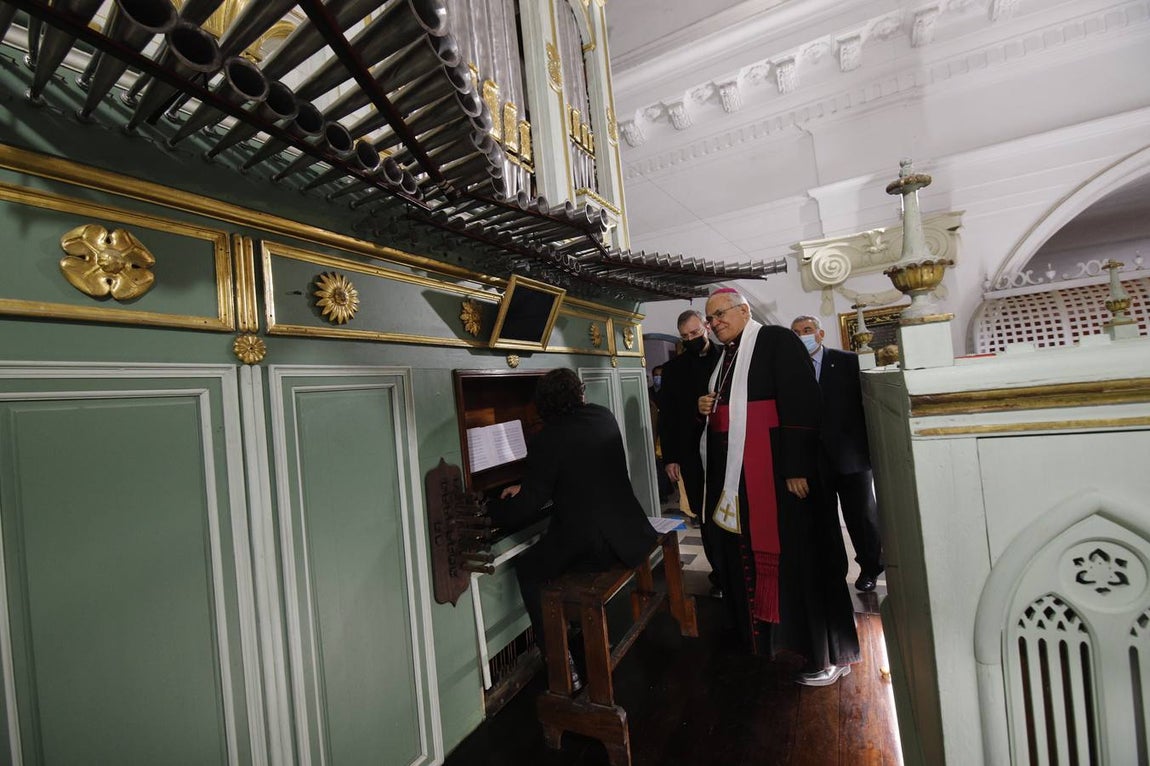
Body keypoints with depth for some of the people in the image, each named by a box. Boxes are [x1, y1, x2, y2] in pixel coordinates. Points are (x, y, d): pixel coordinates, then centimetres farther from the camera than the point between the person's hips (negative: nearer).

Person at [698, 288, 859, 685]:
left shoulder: (777, 341, -8)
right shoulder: (723, 357, 15)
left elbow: (801, 405, -17)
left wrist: (796, 468, -22)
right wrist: (706, 408, 2)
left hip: (779, 472, -7)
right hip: (736, 476, 8)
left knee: (796, 556, 2)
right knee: (750, 554, 14)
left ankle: (829, 653, 20)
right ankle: (764, 633, 32)